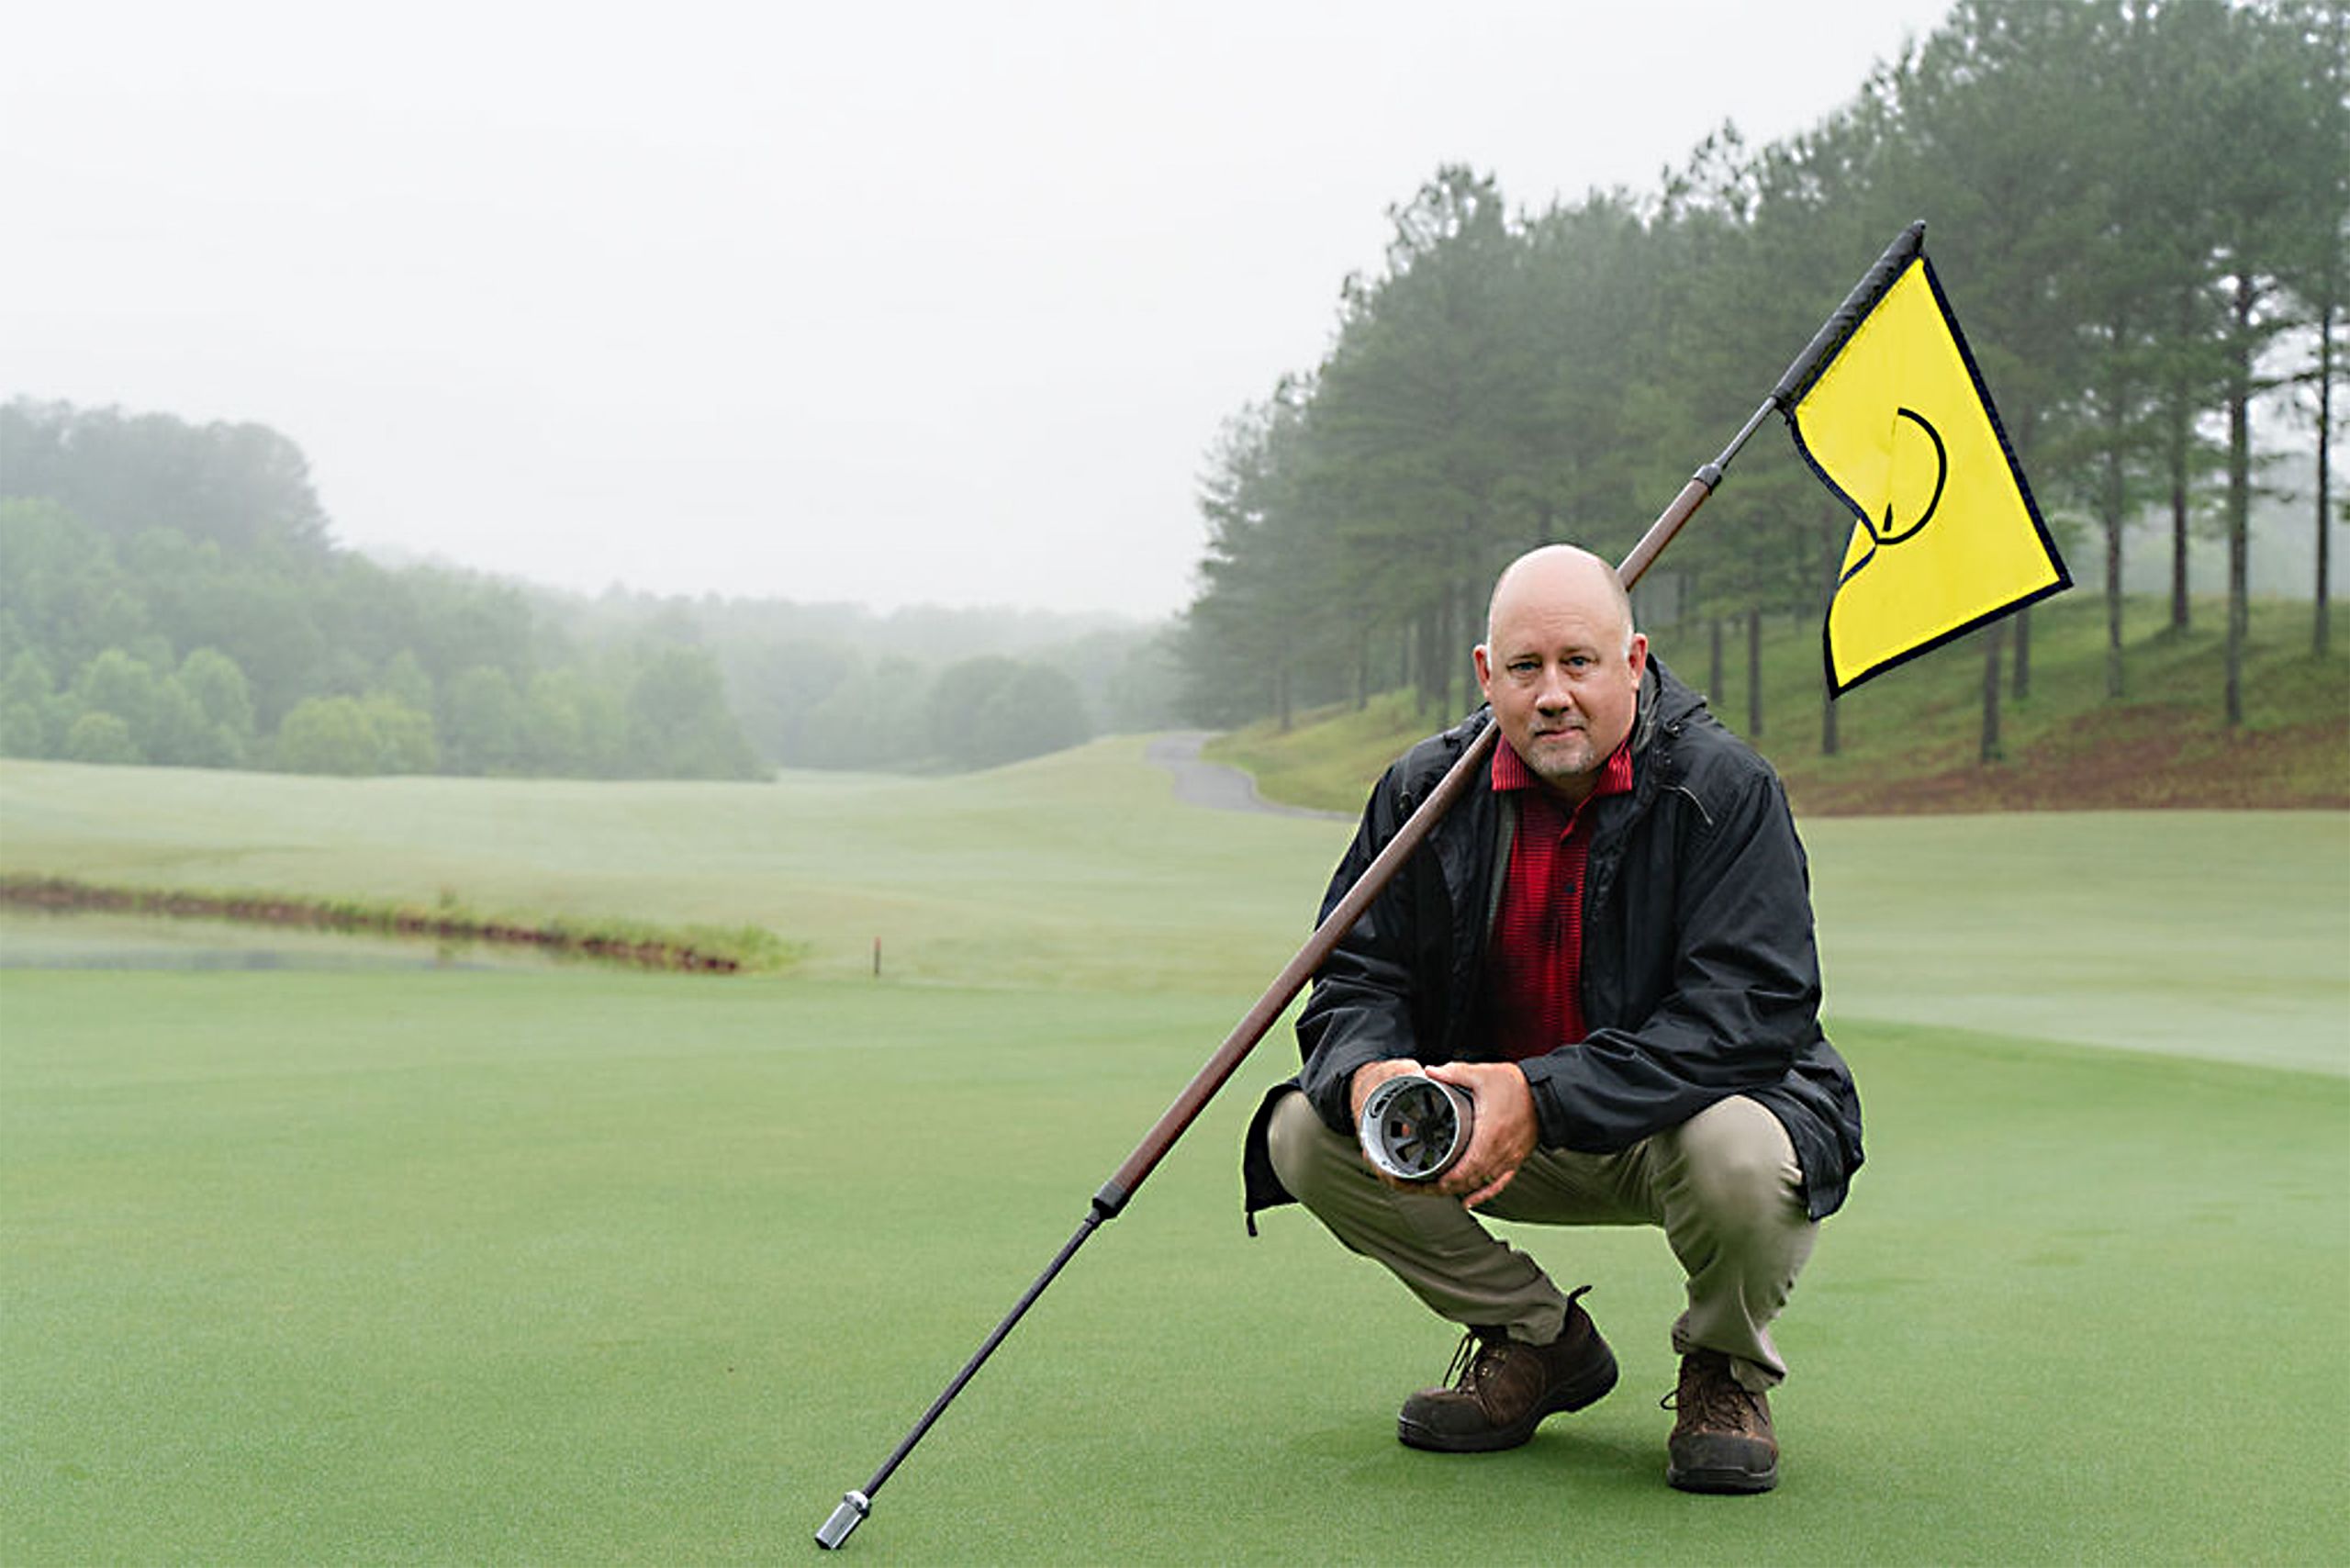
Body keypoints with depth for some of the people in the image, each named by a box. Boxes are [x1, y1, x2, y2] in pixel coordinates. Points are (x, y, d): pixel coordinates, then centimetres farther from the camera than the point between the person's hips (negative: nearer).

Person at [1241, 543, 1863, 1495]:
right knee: (1307, 1133, -16)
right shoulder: (1425, 790, -4)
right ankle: (1537, 1340, 6)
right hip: (1493, 1124, 4)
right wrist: (1369, 1074, -27)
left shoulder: (1725, 789, -17)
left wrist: (1544, 1098, -36)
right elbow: (1358, 979, 0)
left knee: (1738, 1157, -39)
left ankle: (1726, 1371, -1)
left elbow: (1751, 1013, -26)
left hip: (1686, 1113, -4)